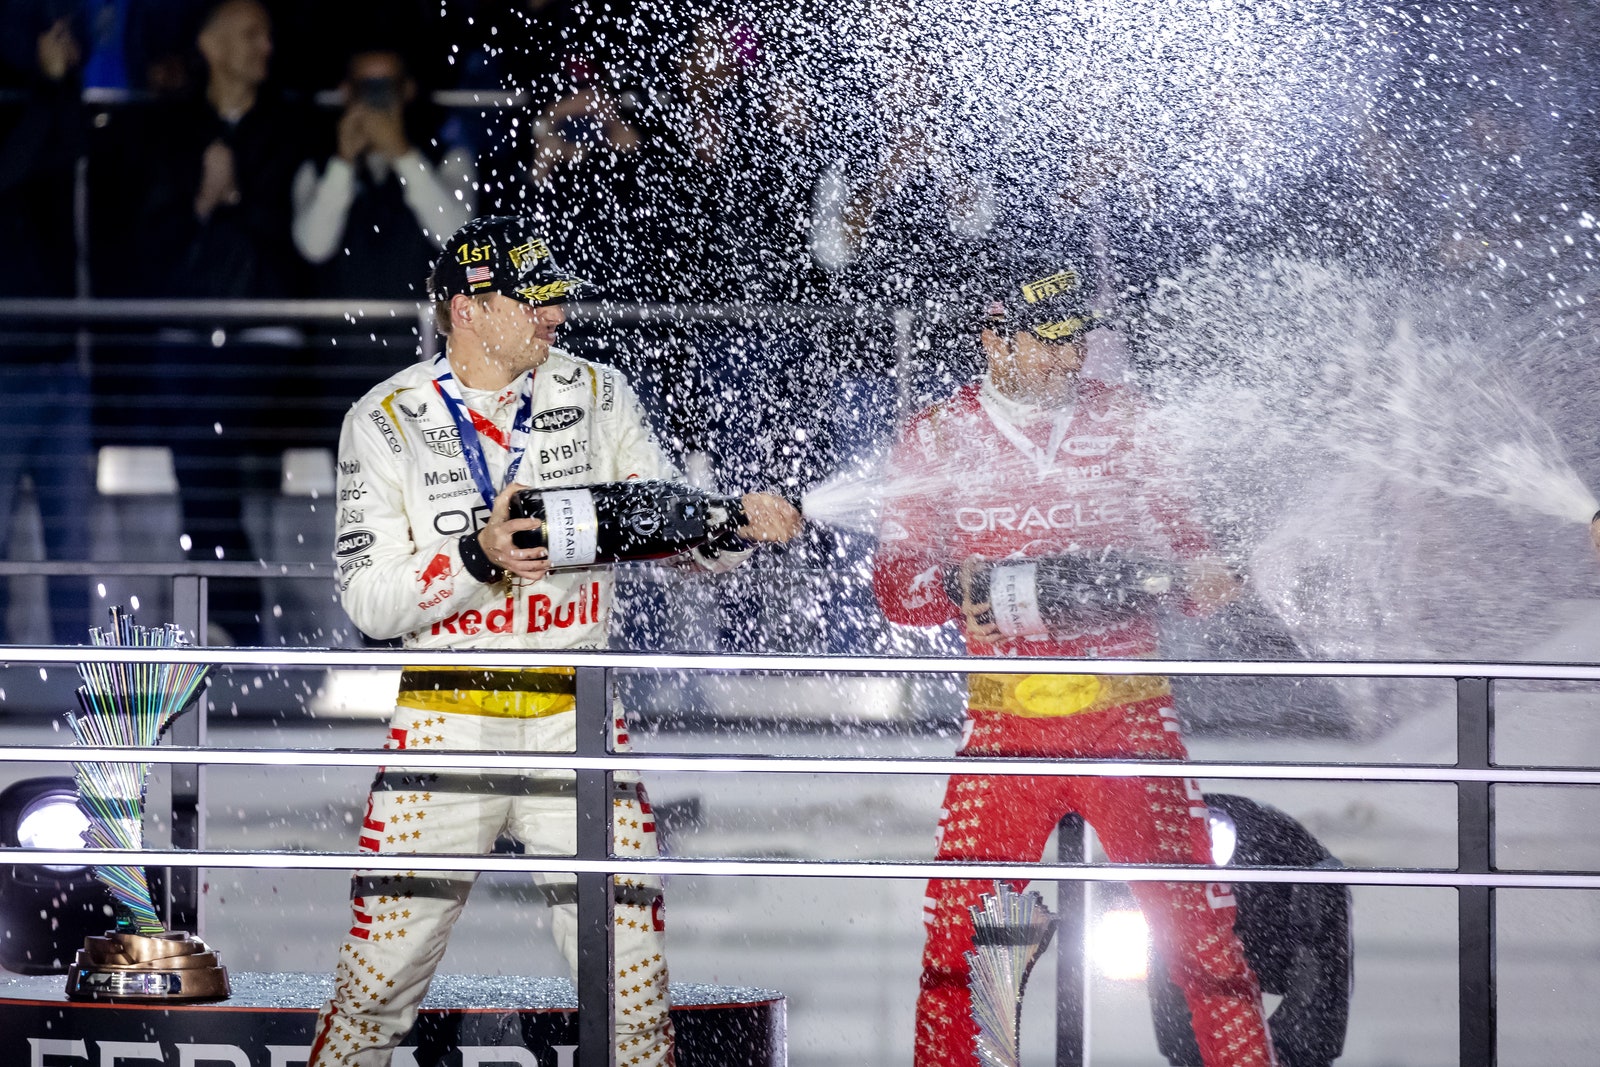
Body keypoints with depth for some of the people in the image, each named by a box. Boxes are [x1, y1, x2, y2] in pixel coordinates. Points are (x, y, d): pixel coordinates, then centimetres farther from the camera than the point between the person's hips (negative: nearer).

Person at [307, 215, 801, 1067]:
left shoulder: (596, 396, 5)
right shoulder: (387, 420, -2)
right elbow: (369, 600, -6)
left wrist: (735, 525, -13)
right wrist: (477, 558, -22)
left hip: (574, 717, 2)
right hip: (446, 715, -2)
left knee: (630, 972, -5)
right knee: (381, 972, -2)